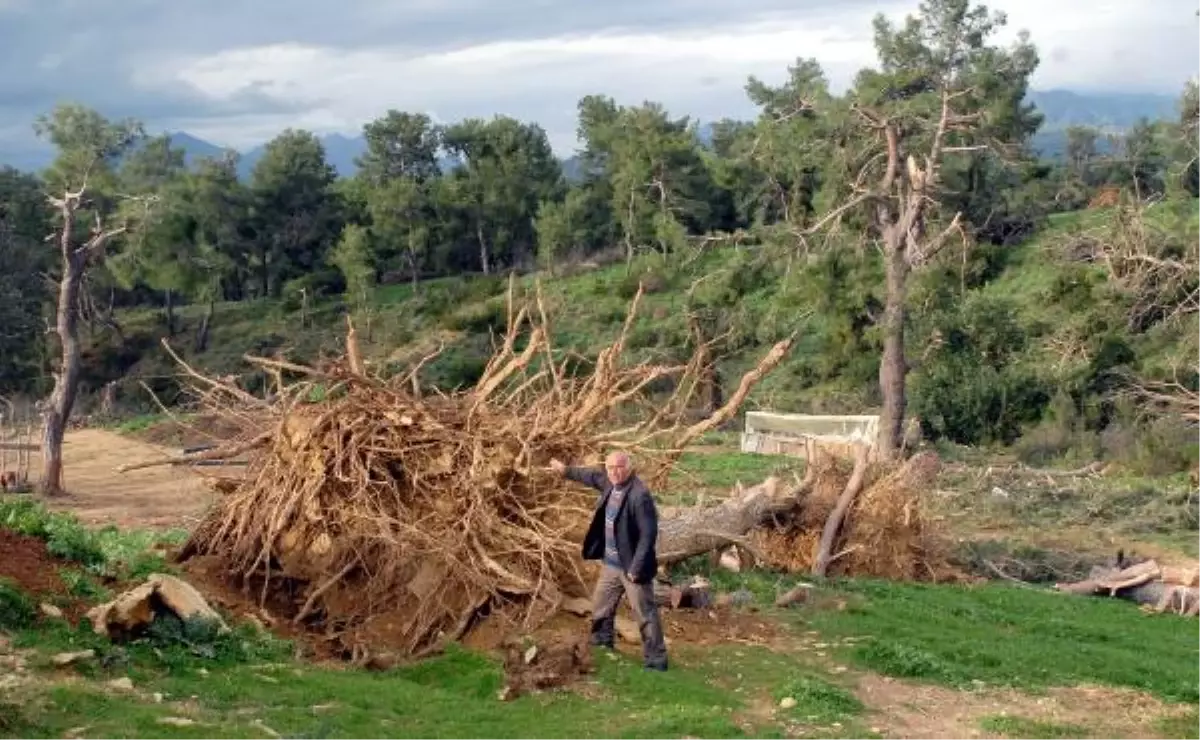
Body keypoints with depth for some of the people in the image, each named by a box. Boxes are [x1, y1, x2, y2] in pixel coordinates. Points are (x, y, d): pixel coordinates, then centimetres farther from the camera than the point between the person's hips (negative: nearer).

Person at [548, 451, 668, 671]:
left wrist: (636, 568, -25)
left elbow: (648, 534, -25)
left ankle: (656, 659, 8)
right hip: (610, 563, 9)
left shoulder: (639, 495, -25)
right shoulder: (609, 483, 0)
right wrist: (567, 471, 35)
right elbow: (593, 476, 24)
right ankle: (601, 645, 43)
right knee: (600, 607, 23)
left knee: (645, 614, -1)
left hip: (631, 566, -9)